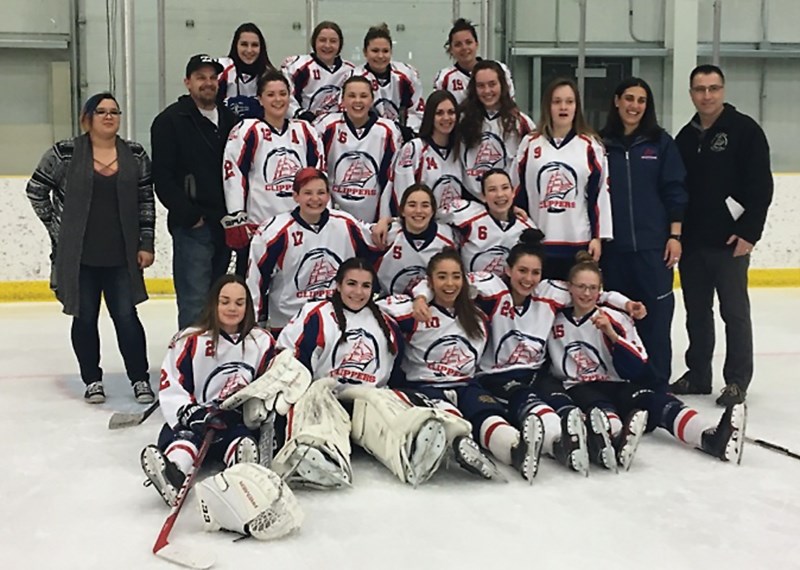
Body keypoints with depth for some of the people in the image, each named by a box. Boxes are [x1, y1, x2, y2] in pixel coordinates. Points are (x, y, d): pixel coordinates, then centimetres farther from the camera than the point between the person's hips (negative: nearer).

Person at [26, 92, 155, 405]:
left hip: (121, 256, 1)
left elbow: (146, 201, 6)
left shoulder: (136, 155, 4)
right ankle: (92, 380, 21)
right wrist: (56, 228, 2)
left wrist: (146, 243, 2)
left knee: (126, 317, -1)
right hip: (78, 256, -1)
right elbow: (36, 190, 5)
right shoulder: (65, 153, -3)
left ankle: (140, 378, 10)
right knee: (85, 318, 8)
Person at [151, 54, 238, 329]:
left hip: (224, 224, 6)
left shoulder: (230, 120, 14)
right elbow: (162, 177, -9)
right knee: (195, 301, -9)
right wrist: (189, 215, -13)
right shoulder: (170, 121, -3)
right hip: (192, 226, -6)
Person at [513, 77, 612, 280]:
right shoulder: (530, 144, 6)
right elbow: (518, 193, 9)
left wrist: (598, 237, -3)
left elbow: (599, 193, 2)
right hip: (537, 242, 1)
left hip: (579, 242, -1)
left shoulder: (590, 146, 2)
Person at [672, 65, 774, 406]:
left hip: (730, 240, -5)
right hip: (691, 241, 6)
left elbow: (761, 186, -9)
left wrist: (749, 232, -15)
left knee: (734, 312, 1)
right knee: (696, 312, 12)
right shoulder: (686, 137, 12)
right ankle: (698, 375, 22)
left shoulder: (745, 130, -5)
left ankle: (737, 381, 10)